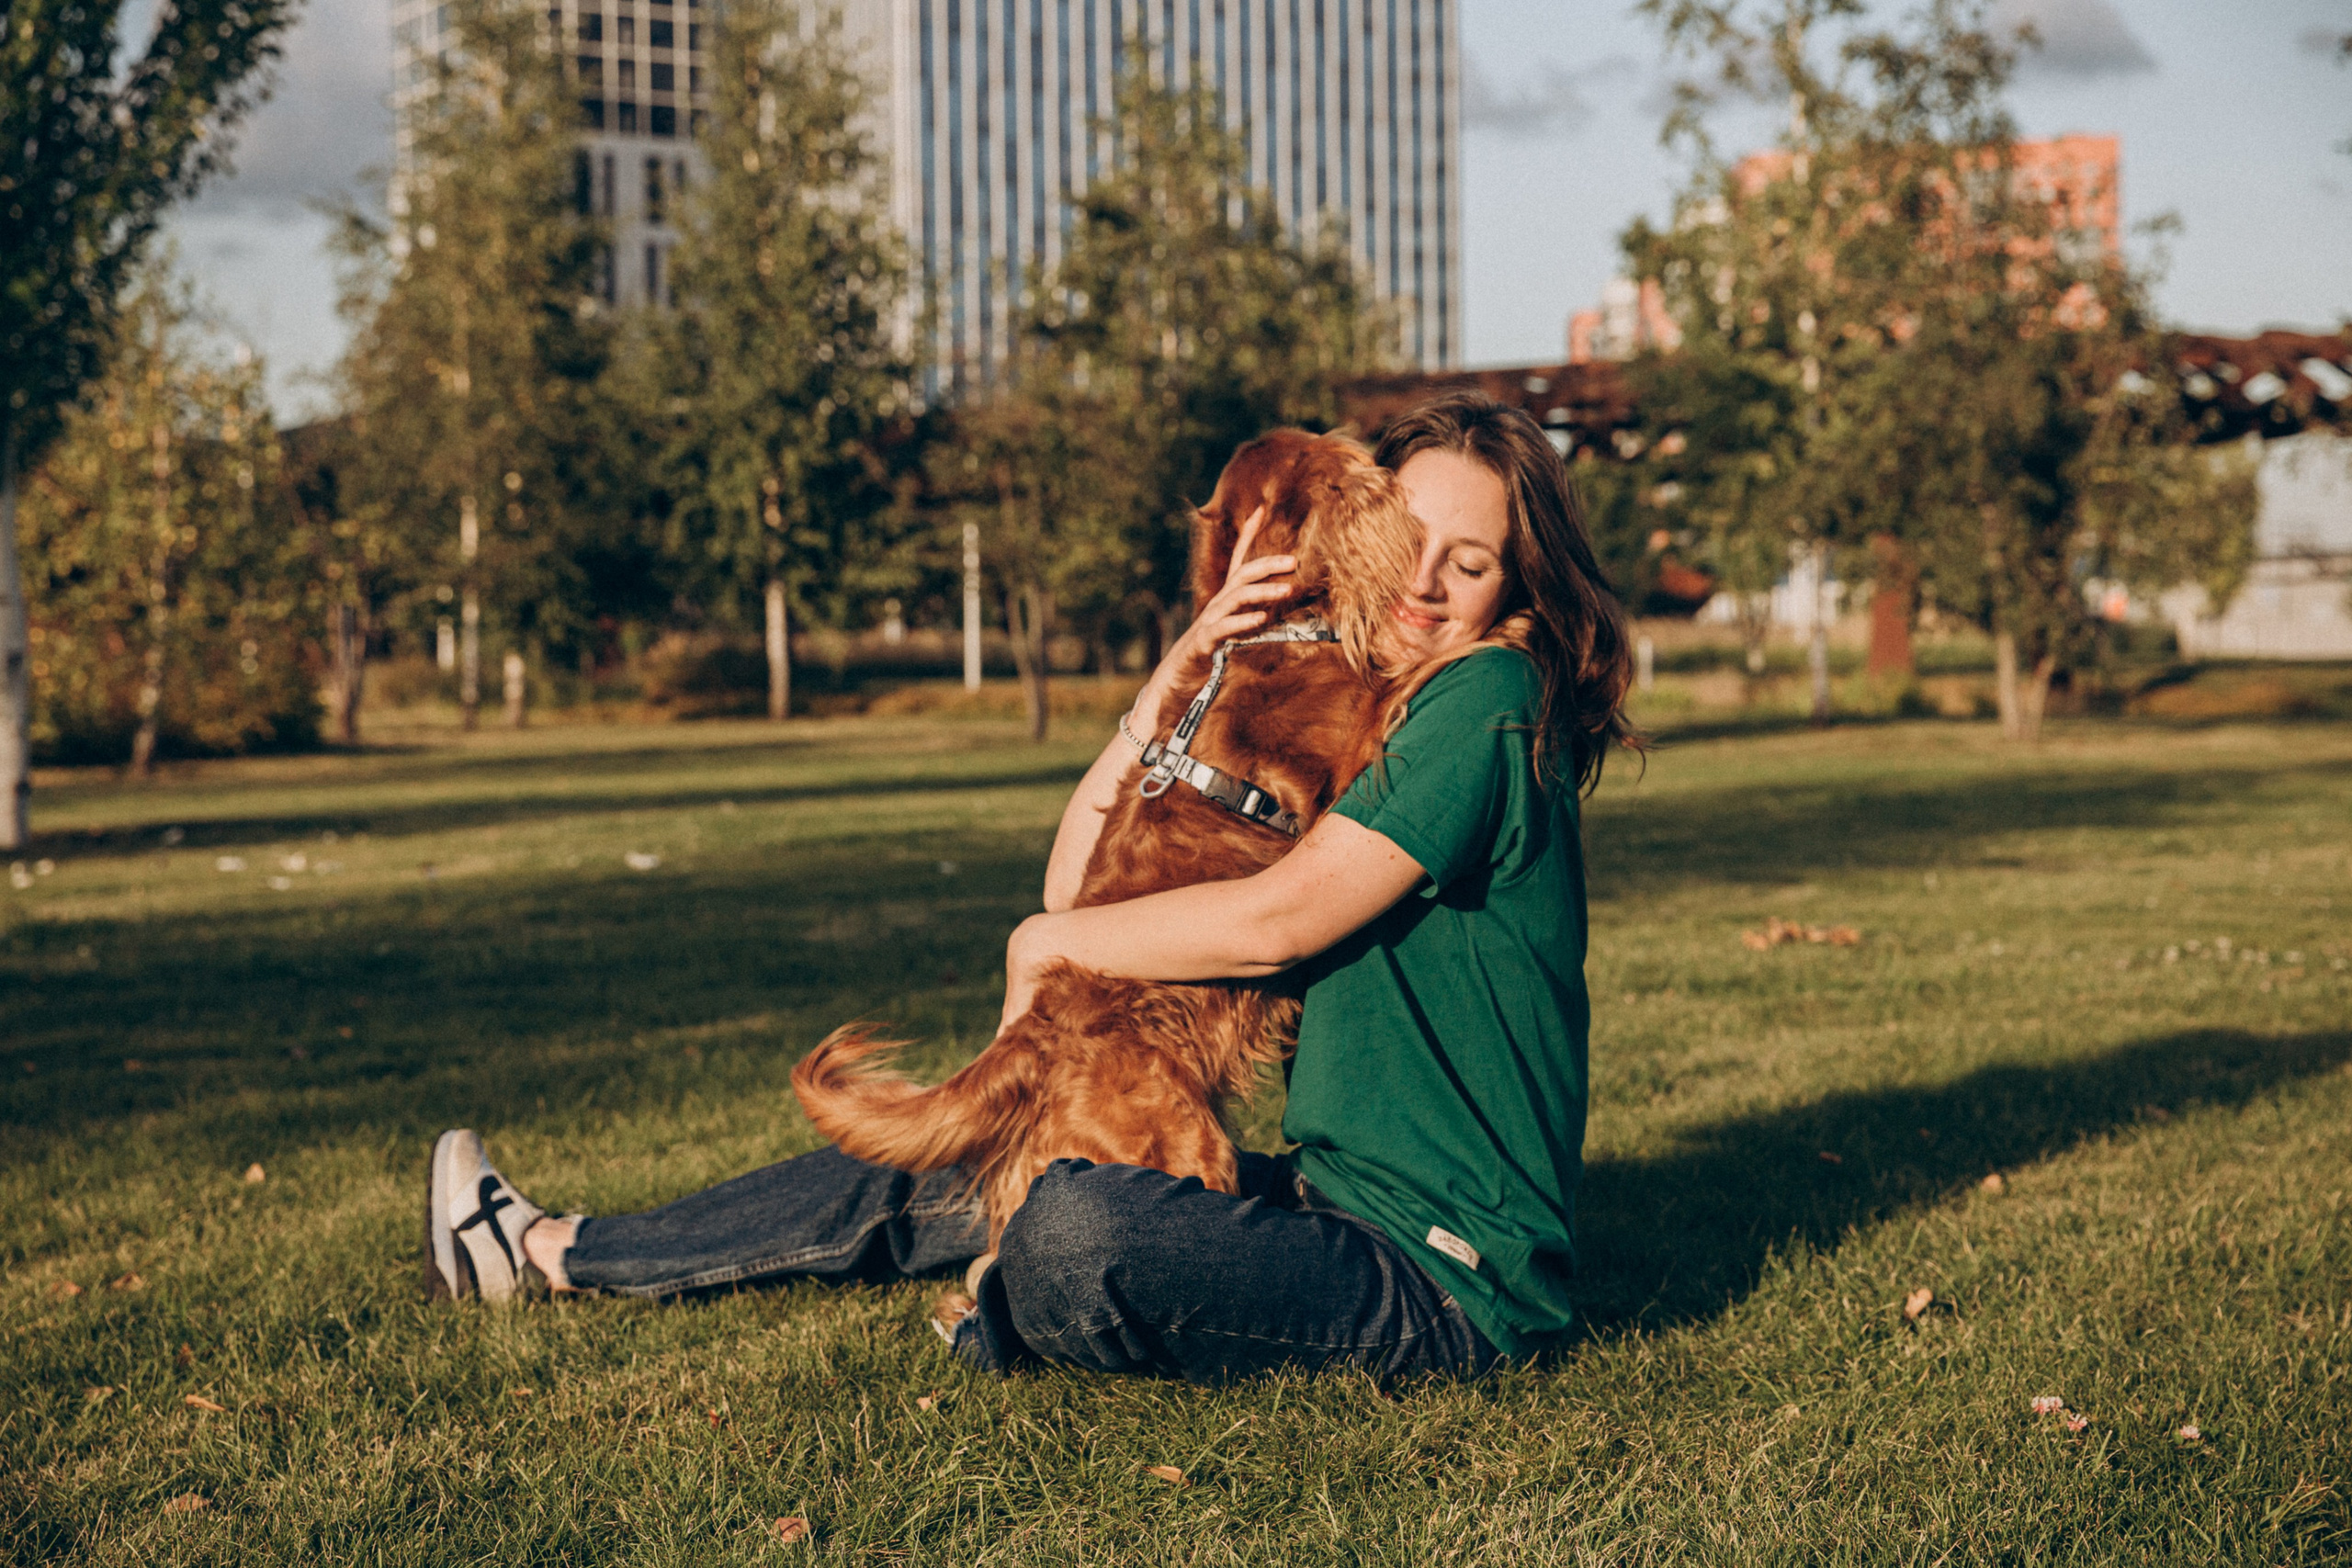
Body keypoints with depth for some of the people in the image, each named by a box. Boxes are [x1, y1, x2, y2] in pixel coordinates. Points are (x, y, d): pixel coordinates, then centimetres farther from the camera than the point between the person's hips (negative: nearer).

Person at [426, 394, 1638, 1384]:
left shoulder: (1489, 703, -14)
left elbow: (1278, 918, -22)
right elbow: (1078, 878, 7)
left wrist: (1046, 944, -6)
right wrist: (1181, 670, -4)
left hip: (1448, 1279, -9)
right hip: (1338, 1199, 9)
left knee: (1077, 1227, -33)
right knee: (920, 1183, 13)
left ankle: (1003, 1321, 4)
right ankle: (546, 1252, 29)